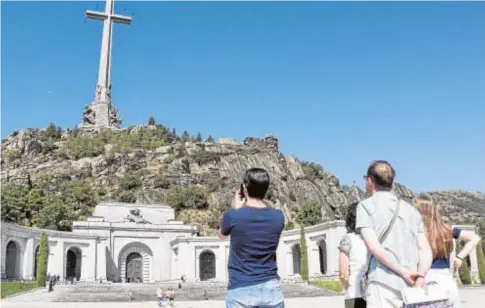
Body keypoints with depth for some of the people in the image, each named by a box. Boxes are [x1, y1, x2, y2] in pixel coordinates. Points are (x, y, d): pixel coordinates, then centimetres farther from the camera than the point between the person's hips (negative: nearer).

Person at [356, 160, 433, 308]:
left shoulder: (366, 205, 4)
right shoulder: (411, 209, 20)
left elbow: (374, 246, -10)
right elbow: (426, 250, 8)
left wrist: (404, 272, -9)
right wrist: (420, 278, -3)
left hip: (383, 284, -6)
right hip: (411, 285, 6)